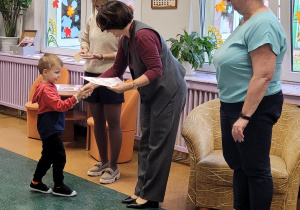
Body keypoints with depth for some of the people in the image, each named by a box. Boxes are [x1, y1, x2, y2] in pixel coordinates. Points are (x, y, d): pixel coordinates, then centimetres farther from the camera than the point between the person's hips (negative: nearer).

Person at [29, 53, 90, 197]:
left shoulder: (49, 86, 13)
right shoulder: (46, 89, -20)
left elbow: (56, 105, 22)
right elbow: (59, 106, -27)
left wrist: (68, 104, 9)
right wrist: (75, 98, -33)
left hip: (50, 129, 11)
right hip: (51, 130, -11)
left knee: (48, 157, 18)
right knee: (59, 157, -5)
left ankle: (36, 183, 27)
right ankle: (58, 187, 4)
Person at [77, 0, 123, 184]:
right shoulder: (92, 19, 4)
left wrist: (103, 56, -21)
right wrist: (85, 49, -2)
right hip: (91, 73, 6)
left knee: (113, 123, 3)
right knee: (98, 121, 15)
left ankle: (113, 167, 14)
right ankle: (104, 162, 30)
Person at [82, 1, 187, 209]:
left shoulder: (142, 35, -24)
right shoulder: (126, 38, 5)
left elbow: (155, 70, -25)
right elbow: (117, 68, 13)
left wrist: (129, 86, -28)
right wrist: (94, 83, 5)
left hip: (168, 92, -10)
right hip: (152, 93, 10)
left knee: (158, 144, -3)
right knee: (146, 142, 11)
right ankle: (142, 191, 19)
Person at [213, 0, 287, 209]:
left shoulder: (263, 23, -21)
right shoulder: (247, 23, 12)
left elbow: (263, 76, -26)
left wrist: (245, 116, -26)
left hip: (254, 109, -10)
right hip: (233, 106, 10)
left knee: (255, 168, 1)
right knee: (237, 163, 18)